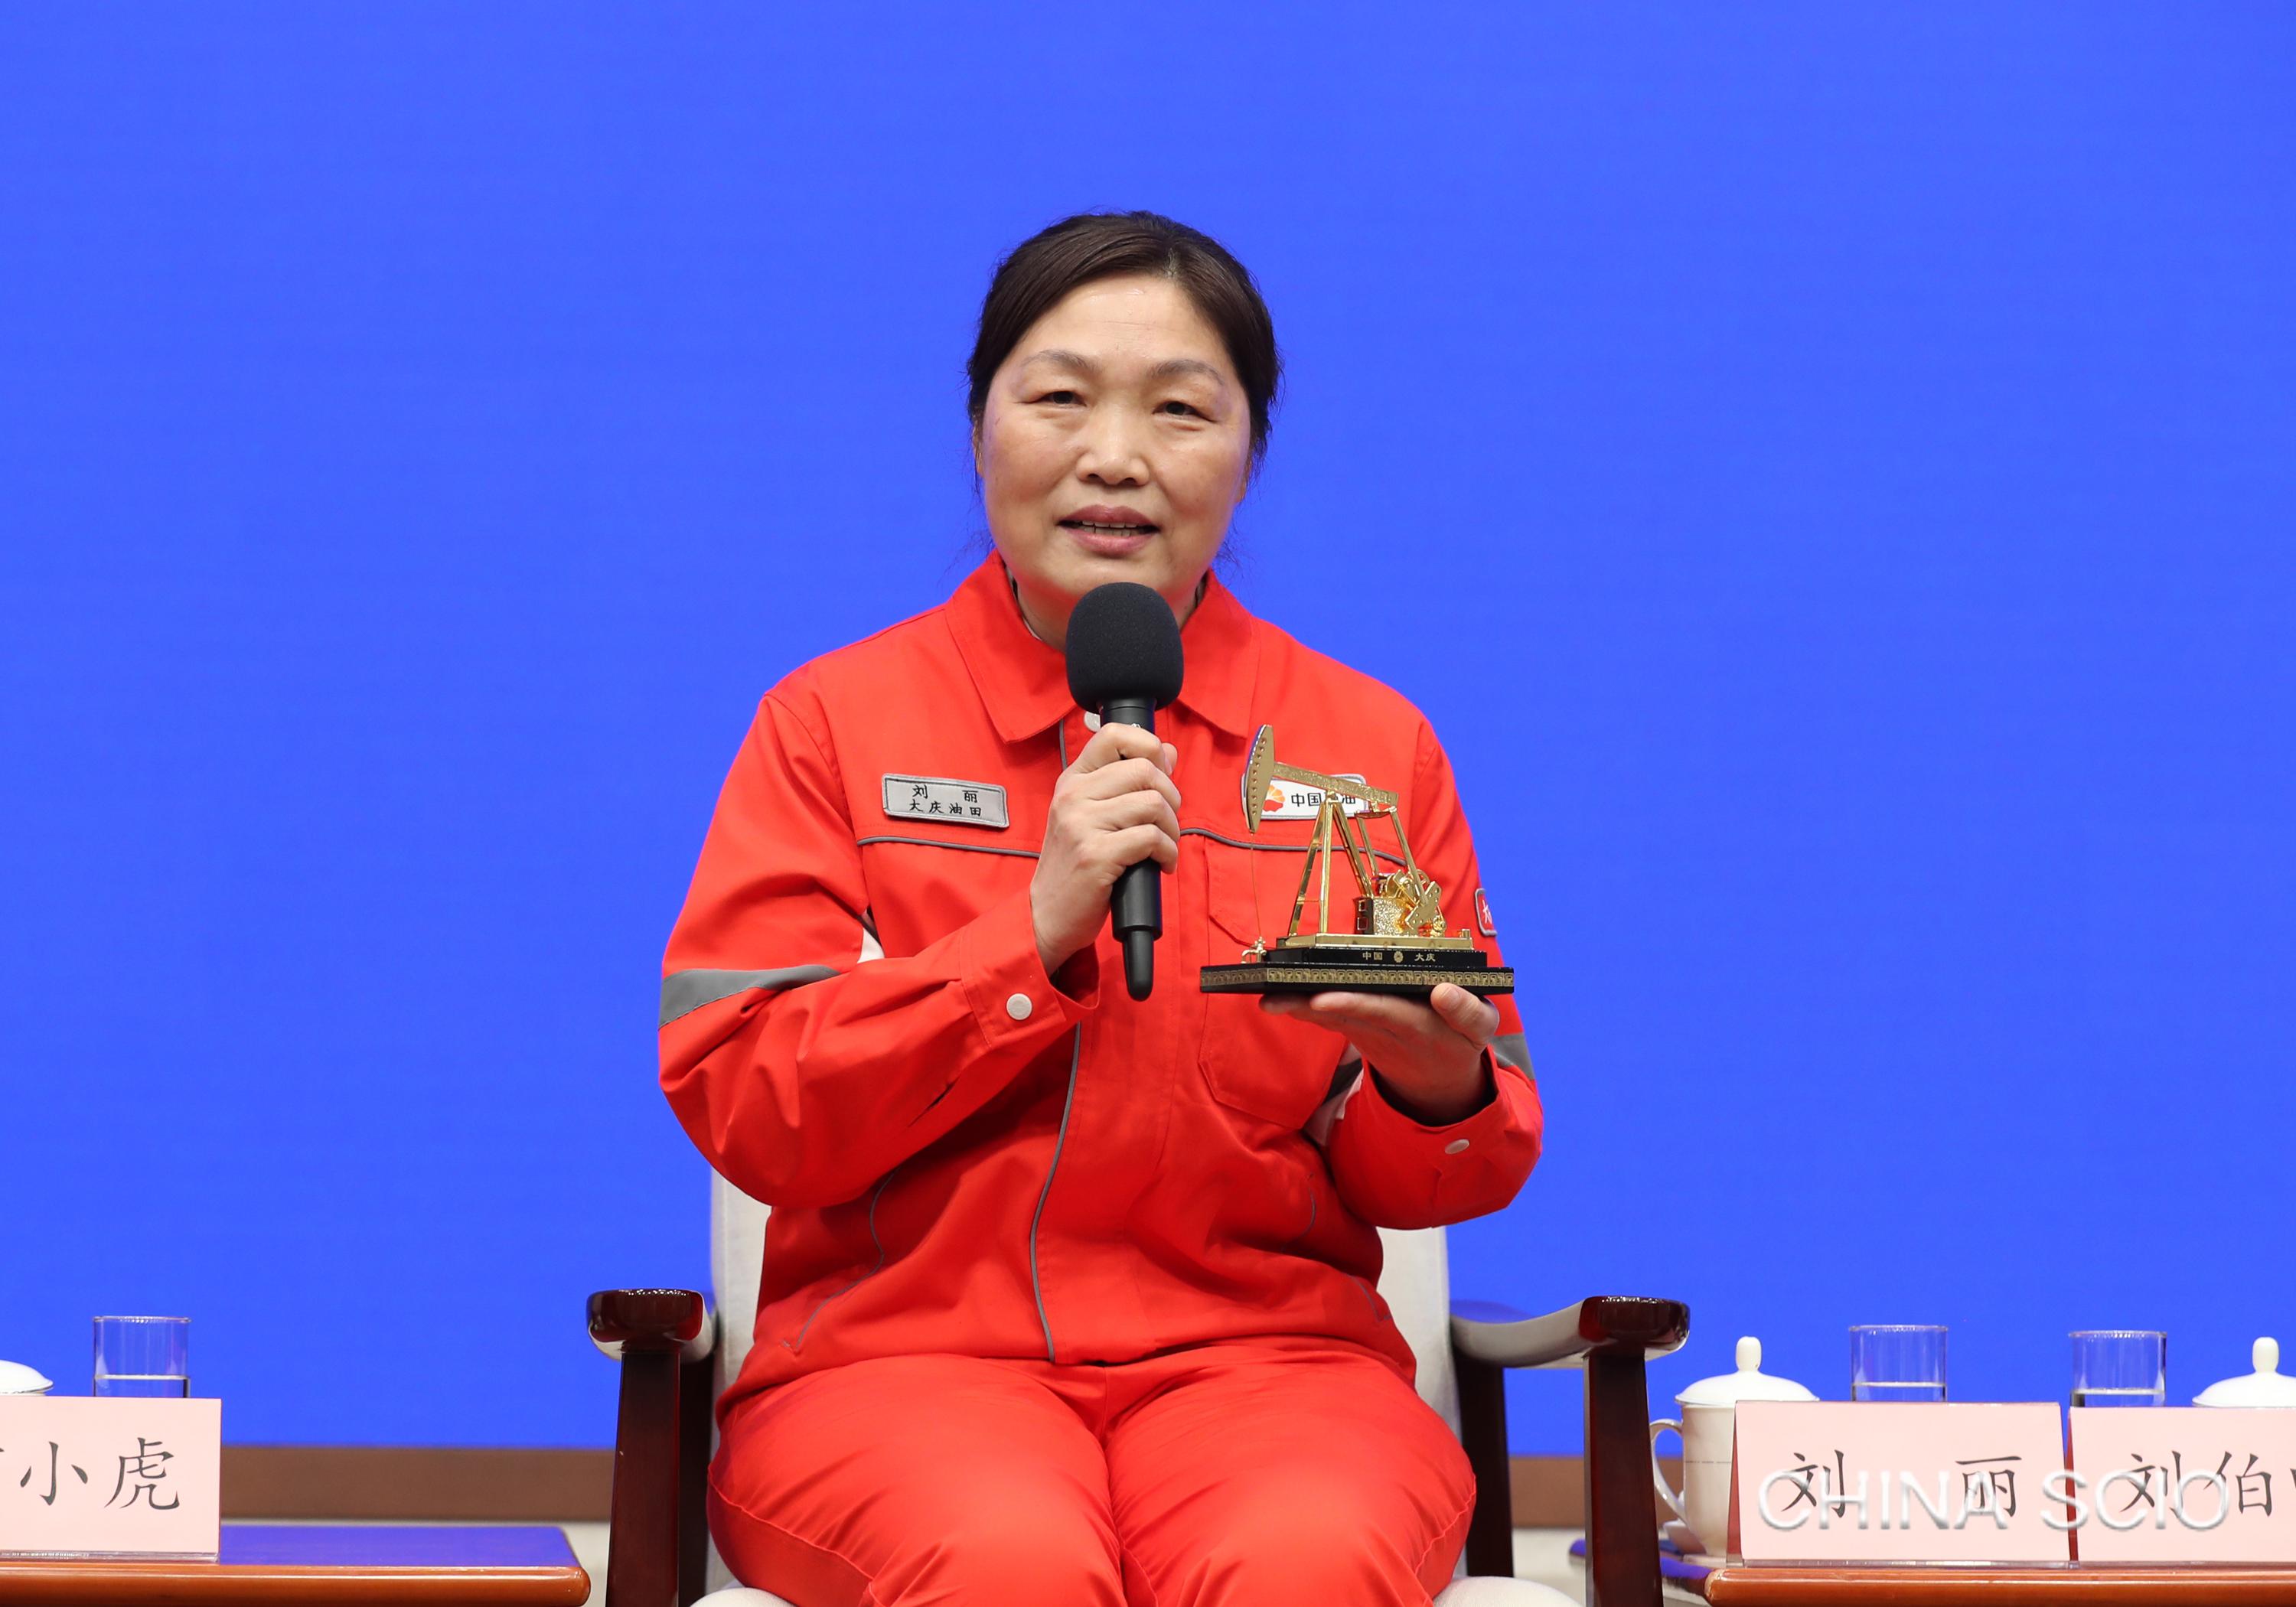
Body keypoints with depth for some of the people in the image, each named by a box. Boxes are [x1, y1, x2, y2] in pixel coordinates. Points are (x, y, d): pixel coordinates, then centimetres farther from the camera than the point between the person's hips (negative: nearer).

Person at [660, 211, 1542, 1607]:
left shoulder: (1371, 744, 11)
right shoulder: (836, 722, 7)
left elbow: (1440, 1179, 12)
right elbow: (743, 1113, -2)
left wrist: (1439, 1095, -12)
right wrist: (1036, 932, -13)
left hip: (1260, 1352, 1)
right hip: (907, 1349, -1)